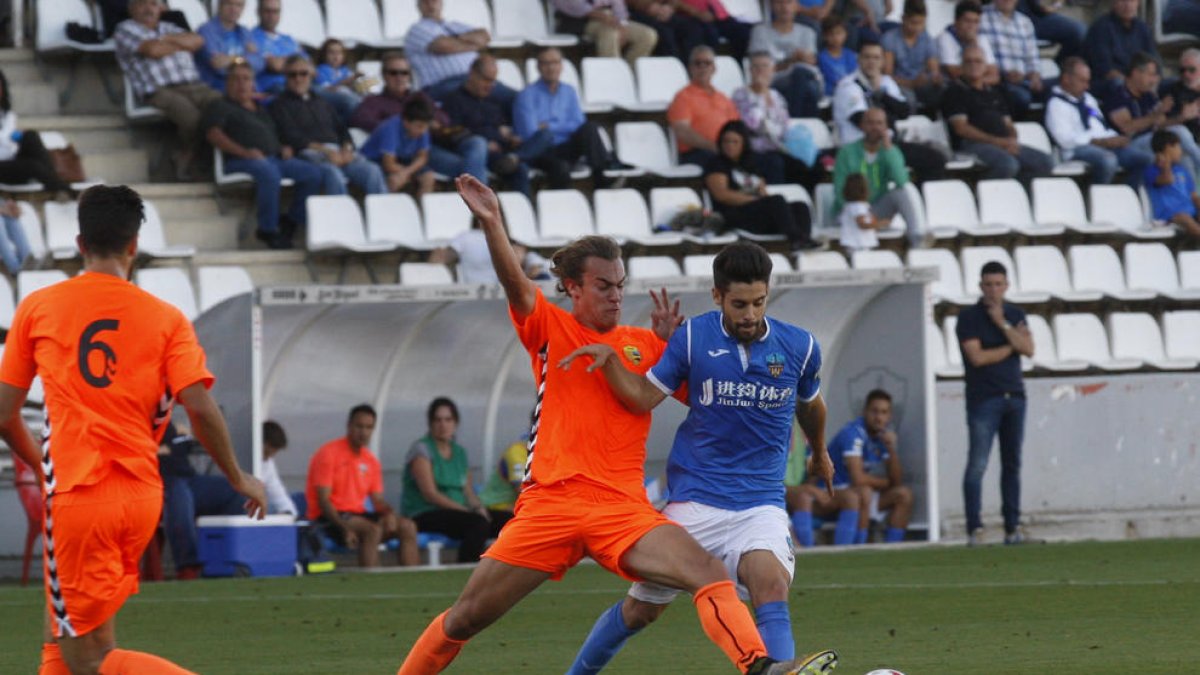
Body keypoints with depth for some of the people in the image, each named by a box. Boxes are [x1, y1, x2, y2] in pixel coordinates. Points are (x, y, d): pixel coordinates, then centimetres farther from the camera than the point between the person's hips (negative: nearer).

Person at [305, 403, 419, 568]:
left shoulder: (371, 461, 13)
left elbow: (377, 499, 14)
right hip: (330, 518, -7)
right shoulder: (328, 454, -9)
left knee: (407, 527, -9)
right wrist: (345, 528, -28)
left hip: (358, 515, 7)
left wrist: (389, 513, -11)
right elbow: (323, 500, -15)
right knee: (372, 529, -33)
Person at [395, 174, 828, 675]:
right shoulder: (549, 329, 6)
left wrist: (672, 345, -1)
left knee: (710, 576, -22)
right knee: (466, 618, 1)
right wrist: (491, 223, -31)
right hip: (549, 502, -1)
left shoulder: (646, 345, 12)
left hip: (623, 508, 1)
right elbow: (515, 283, -13)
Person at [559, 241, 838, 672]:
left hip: (761, 502, 0)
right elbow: (643, 397, -6)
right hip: (694, 501, 0)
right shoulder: (693, 338, -5)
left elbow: (810, 404, 21)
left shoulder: (799, 347, 0)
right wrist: (608, 360, -24)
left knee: (771, 583, -30)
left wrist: (820, 453, 38)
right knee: (641, 610, 9)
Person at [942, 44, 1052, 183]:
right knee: (1007, 164, -37)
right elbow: (961, 128, -7)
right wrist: (996, 141, -14)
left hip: (1005, 144, 7)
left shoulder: (994, 92, 26)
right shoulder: (956, 91, 6)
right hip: (974, 144, -7)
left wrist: (1012, 140, -1)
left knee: (1045, 162, -14)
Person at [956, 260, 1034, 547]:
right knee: (977, 464, -12)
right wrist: (1011, 347, -3)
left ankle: (1012, 528, 10)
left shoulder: (1015, 315, 13)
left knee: (1012, 464, 6)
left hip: (1014, 397, 5)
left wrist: (1003, 324, -9)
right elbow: (977, 357, -11)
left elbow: (1028, 349, -1)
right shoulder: (969, 317, -1)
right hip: (983, 399, -5)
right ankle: (974, 528, -13)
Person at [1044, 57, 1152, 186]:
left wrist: (1115, 139, 2)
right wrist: (1103, 141, -18)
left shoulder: (1088, 99, 25)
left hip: (1106, 146, 8)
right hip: (1079, 150, -8)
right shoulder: (1056, 104, -2)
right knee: (1107, 160, -40)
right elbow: (1066, 139, -14)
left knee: (1146, 158, -13)